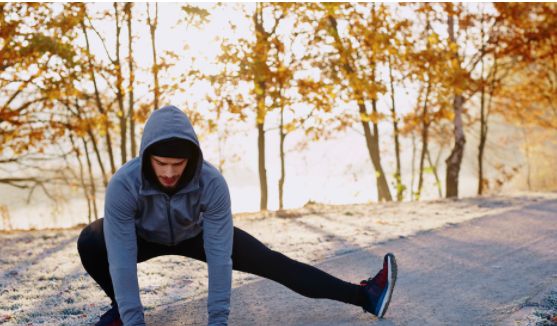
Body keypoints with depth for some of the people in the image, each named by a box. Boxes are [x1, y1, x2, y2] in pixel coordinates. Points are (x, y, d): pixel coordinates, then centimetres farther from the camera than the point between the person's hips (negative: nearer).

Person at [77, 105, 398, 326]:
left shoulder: (212, 182, -38)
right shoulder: (123, 185, -40)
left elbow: (219, 256, -36)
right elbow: (122, 262, -39)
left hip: (195, 234, 0)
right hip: (144, 237, 0)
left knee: (271, 262, -11)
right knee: (90, 243, -31)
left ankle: (364, 295, -7)